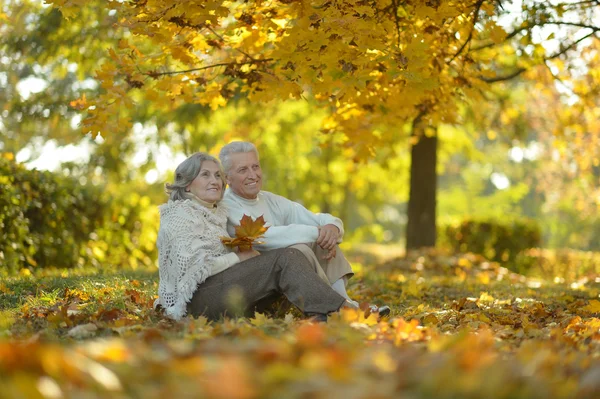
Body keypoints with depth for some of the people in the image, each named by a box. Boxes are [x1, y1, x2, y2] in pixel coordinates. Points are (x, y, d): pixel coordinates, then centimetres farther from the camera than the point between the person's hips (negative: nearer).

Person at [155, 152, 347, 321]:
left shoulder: (218, 213, 23)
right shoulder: (181, 214, -4)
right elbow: (193, 266, -17)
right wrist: (239, 257, -10)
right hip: (198, 299, -9)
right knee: (285, 258, -21)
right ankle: (339, 313, -31)